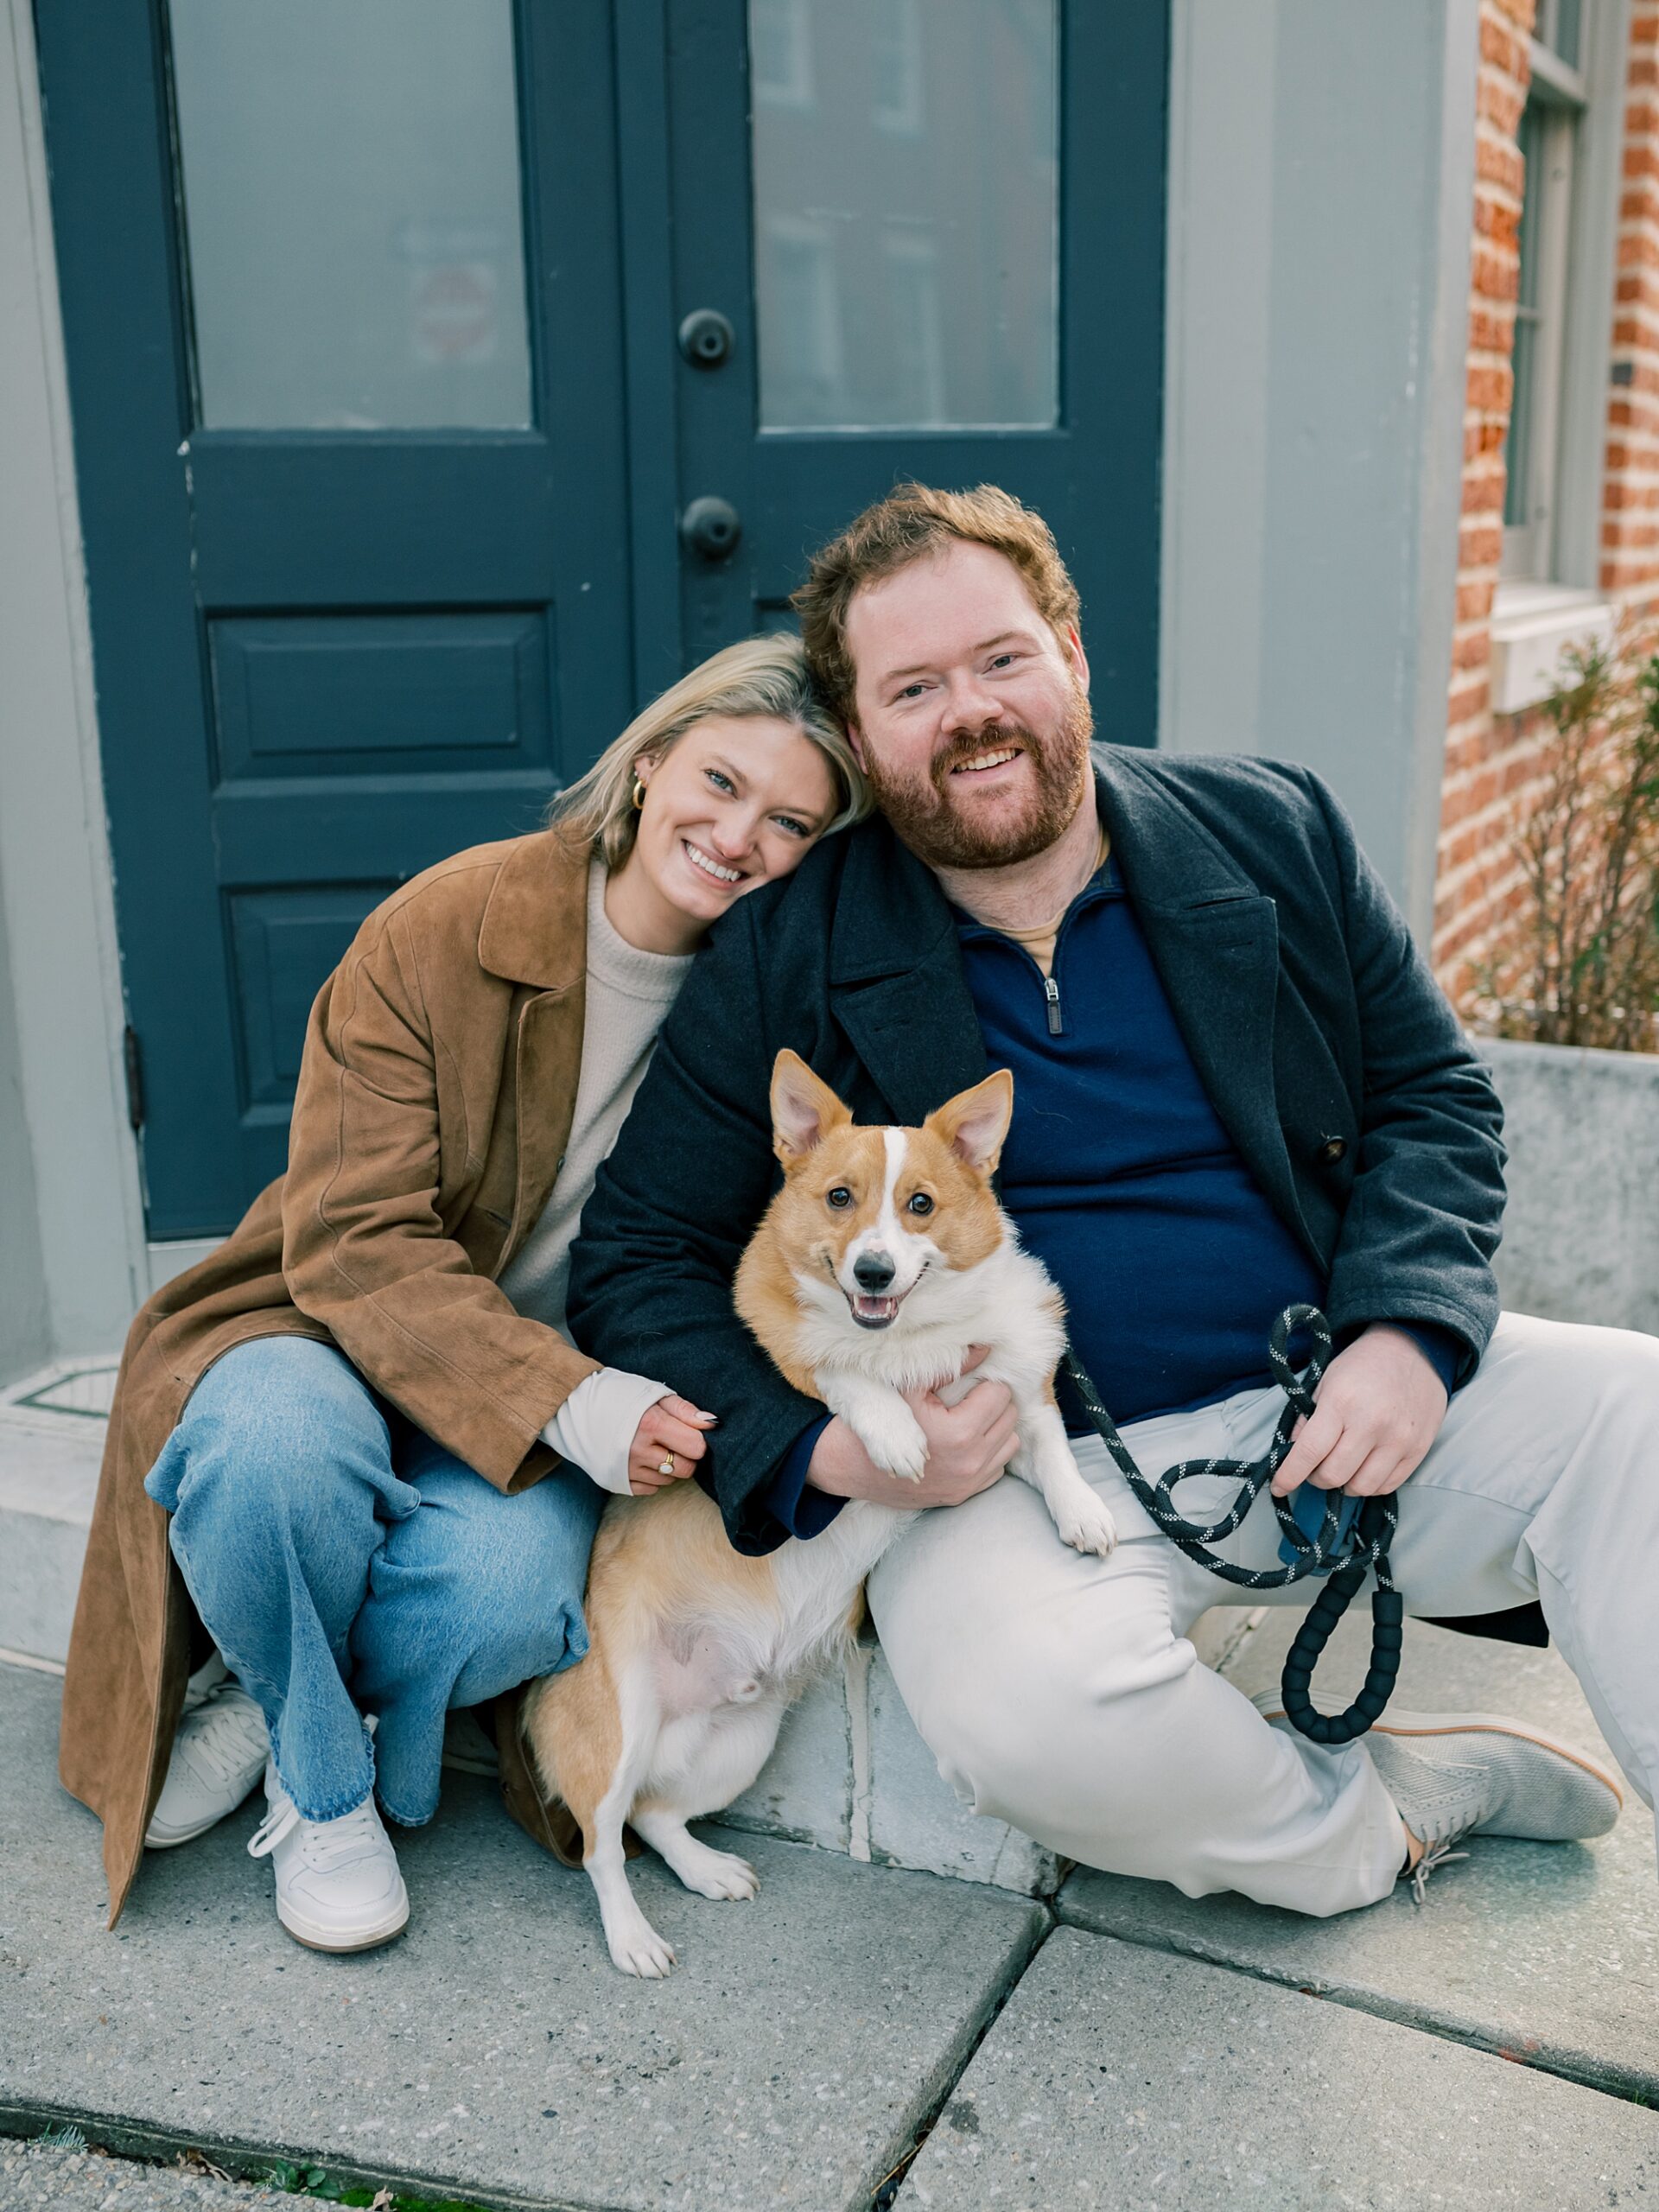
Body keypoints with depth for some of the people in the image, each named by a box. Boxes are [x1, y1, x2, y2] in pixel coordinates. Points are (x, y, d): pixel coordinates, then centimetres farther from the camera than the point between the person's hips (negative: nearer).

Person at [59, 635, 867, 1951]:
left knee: (515, 1591, -31)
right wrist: (566, 1403, -31)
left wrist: (607, 1406, -17)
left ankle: (260, 1702, 3)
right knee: (277, 1444, -35)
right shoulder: (446, 929, -15)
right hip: (341, 1331, -1)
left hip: (570, 1405, 1)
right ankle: (324, 1781, -4)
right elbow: (355, 1240, -19)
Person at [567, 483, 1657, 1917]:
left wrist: (1409, 1332, -10)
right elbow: (639, 1259, 0)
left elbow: (1433, 1096, 10)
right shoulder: (788, 961, -1)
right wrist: (820, 1449, -18)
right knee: (1033, 1710, -32)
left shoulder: (1273, 832, 7)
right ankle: (1390, 1813, -4)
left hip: (1329, 1393, 3)